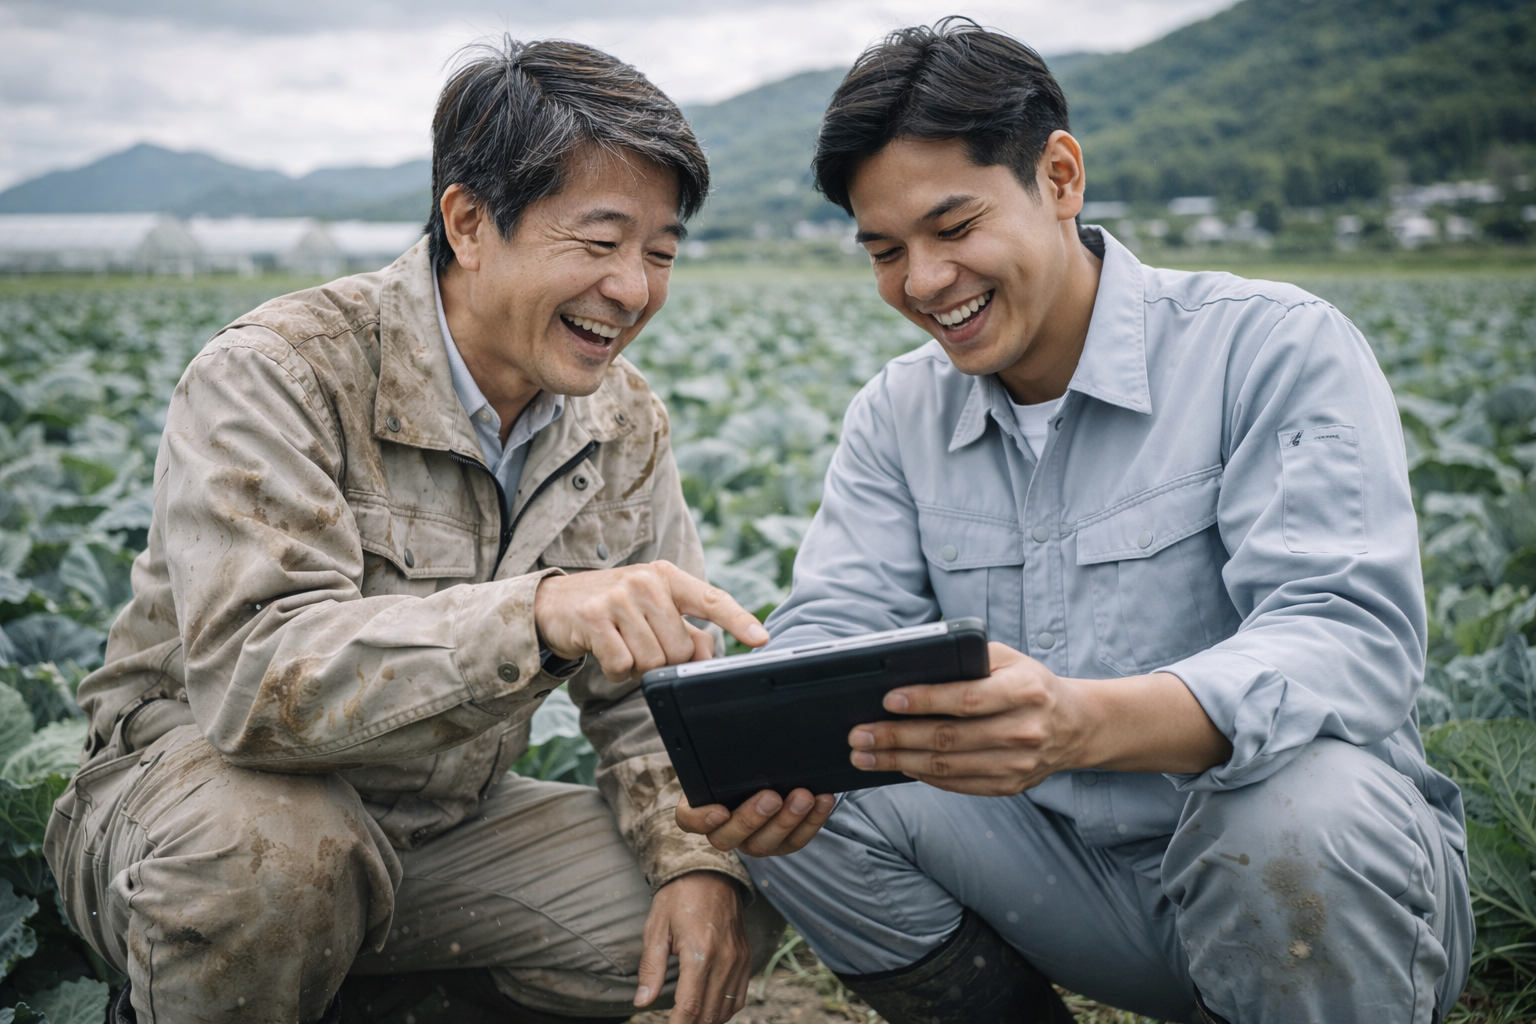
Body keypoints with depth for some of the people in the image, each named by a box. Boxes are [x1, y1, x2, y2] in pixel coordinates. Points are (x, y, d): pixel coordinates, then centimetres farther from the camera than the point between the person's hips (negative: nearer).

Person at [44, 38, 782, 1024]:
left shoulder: (624, 423, -2)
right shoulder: (277, 377, -22)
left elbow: (653, 689, 1)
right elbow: (252, 676, -35)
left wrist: (698, 858, -18)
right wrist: (536, 610, -50)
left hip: (444, 823, 6)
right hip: (196, 785, -5)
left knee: (732, 910, -10)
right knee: (267, 848, -39)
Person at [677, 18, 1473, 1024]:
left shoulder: (1278, 347, -13)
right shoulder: (897, 416, 5)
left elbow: (1352, 638, -24)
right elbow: (831, 626, -4)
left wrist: (1086, 722, -43)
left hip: (1332, 867, -3)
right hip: (1065, 869, 4)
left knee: (1307, 803, -36)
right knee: (796, 801, -15)